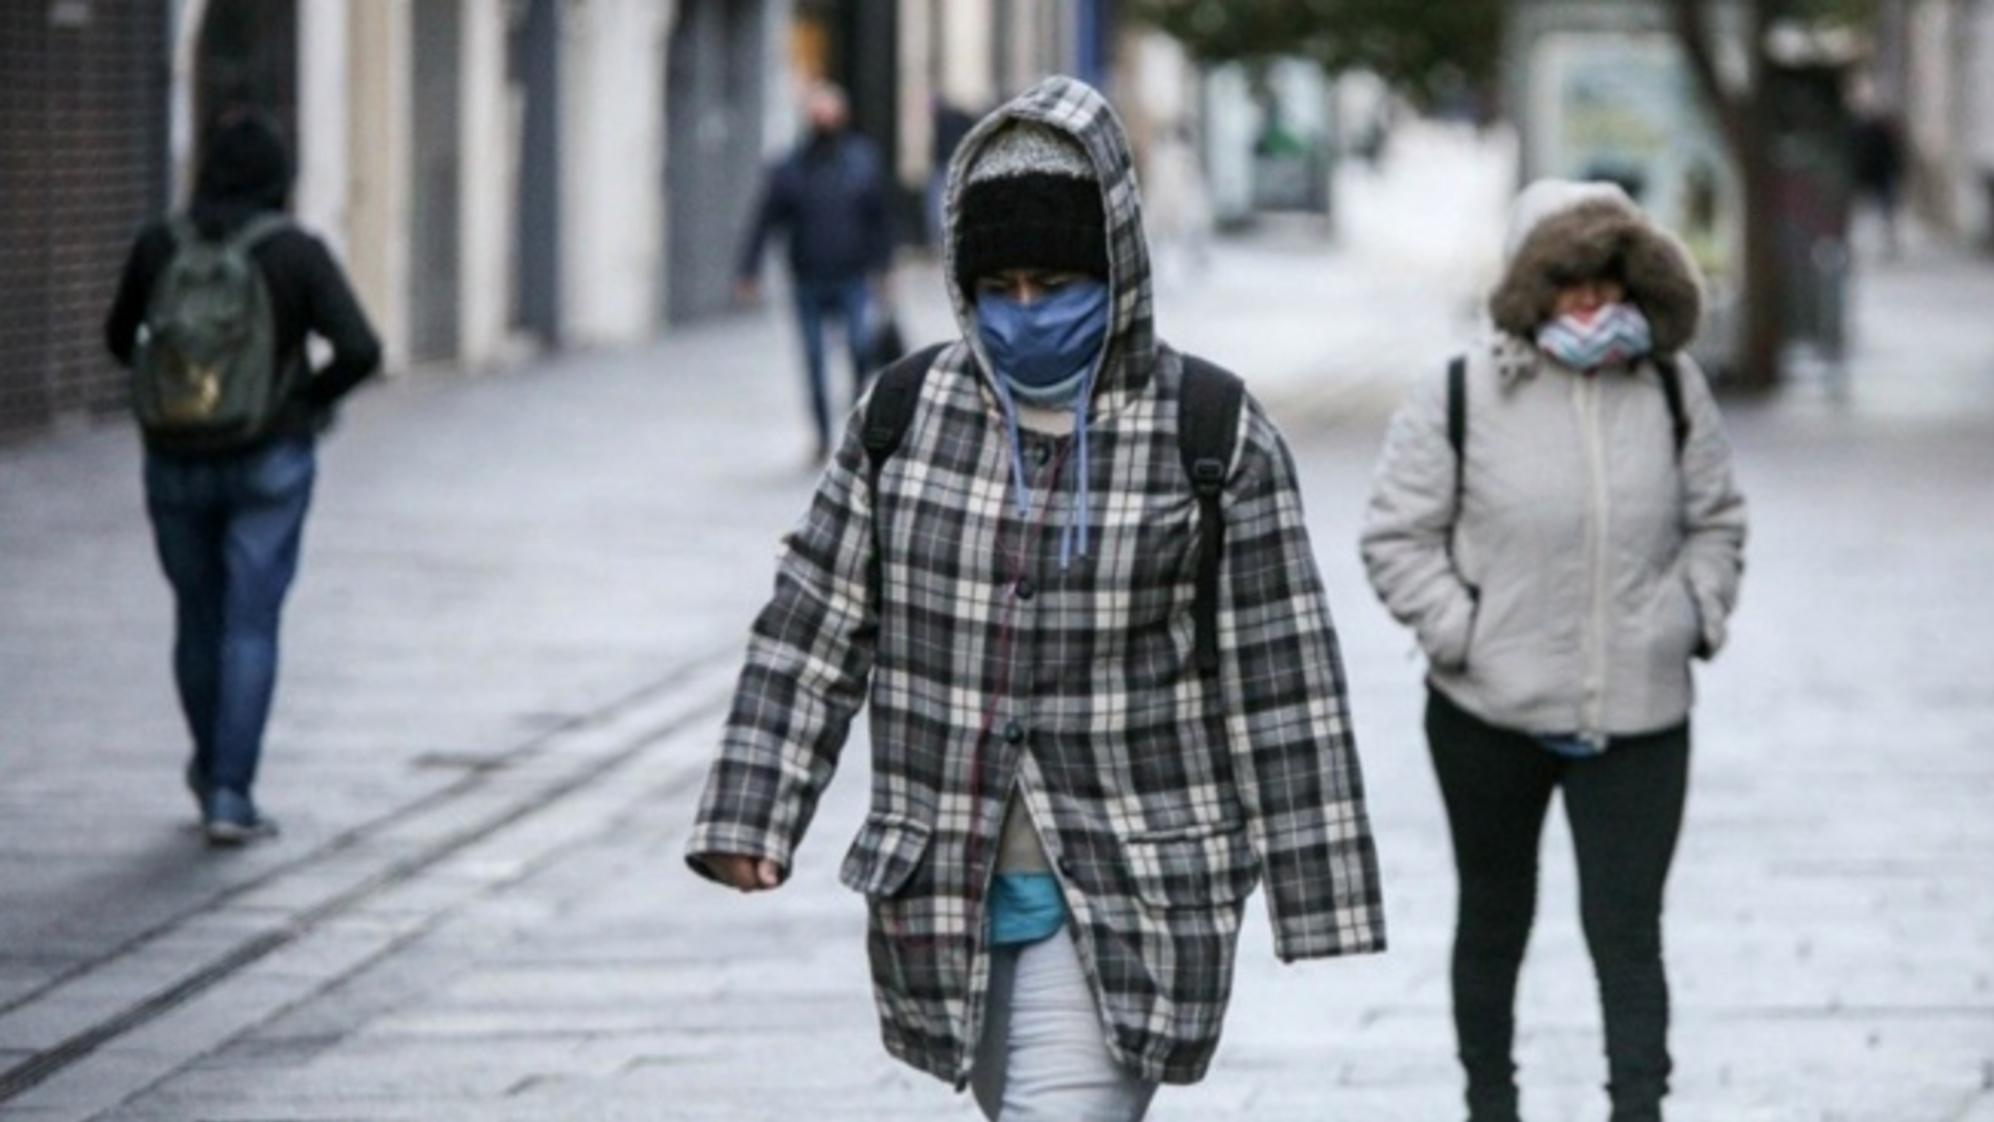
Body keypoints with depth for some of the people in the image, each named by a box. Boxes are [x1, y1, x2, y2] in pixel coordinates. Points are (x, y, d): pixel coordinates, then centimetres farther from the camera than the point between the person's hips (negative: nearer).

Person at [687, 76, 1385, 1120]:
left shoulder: (1210, 433, -5)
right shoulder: (904, 411, 3)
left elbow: (1279, 672, -3)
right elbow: (815, 625, 6)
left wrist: (1320, 893, -3)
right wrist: (751, 814, -4)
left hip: (1124, 904, -4)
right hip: (944, 892, 4)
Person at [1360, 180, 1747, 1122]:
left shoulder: (1674, 393, 2)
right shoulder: (1462, 398, -8)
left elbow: (1716, 519, 14)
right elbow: (1396, 534, -3)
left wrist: (1695, 613, -1)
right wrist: (1458, 630, -12)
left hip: (1637, 719, 1)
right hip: (1489, 714, -1)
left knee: (1628, 929, -7)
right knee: (1495, 915, 16)